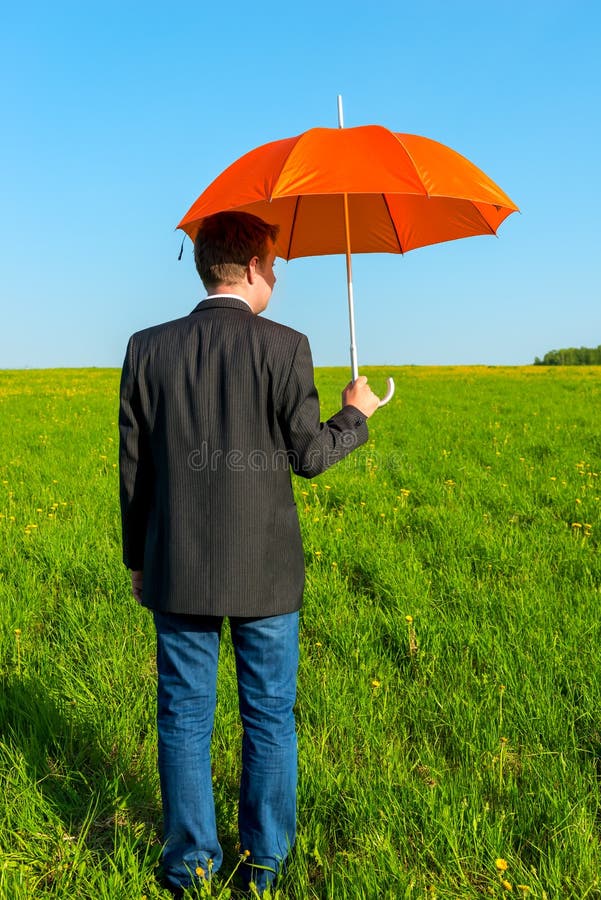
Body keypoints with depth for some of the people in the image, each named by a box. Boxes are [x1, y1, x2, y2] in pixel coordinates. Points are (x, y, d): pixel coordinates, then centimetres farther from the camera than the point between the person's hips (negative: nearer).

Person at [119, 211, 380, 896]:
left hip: (178, 571, 2)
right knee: (270, 717, 14)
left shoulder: (147, 348, -1)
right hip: (266, 571, -2)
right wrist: (355, 414, 14)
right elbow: (309, 455, -6)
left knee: (184, 717, 14)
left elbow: (133, 466, 3)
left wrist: (137, 559, 14)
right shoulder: (284, 347, -11)